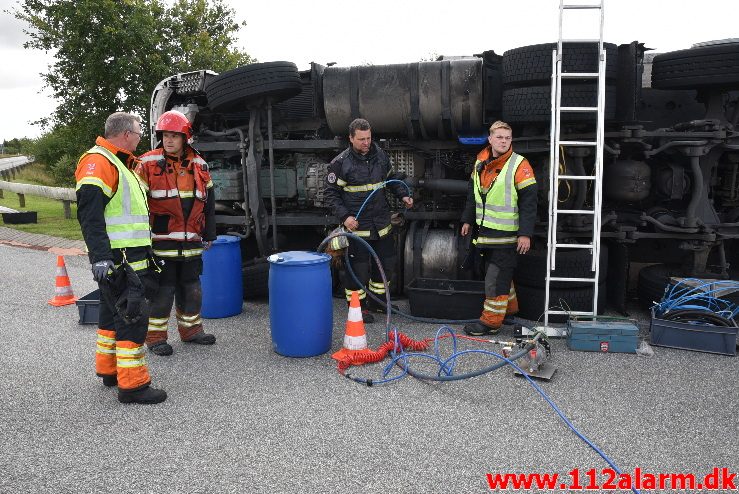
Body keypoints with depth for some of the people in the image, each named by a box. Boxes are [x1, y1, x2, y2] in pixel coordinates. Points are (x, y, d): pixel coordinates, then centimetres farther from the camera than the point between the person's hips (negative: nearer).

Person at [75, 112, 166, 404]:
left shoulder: (117, 164, 20)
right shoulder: (98, 162, -13)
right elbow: (89, 214, -23)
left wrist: (143, 254, 29)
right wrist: (100, 257, -30)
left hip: (131, 258, 11)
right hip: (117, 260, -11)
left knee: (113, 313, 18)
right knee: (133, 317, -9)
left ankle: (109, 370, 31)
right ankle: (132, 384, -3)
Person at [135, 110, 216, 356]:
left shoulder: (199, 165, 9)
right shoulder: (148, 164, -5)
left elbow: (208, 202, 15)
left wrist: (209, 234, 14)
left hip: (191, 241, 5)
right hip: (161, 240, -5)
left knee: (191, 286, 14)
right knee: (162, 288, 0)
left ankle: (191, 329, 30)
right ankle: (155, 336, 14)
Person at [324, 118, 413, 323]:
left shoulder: (380, 156, 6)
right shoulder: (341, 162, -10)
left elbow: (391, 180, 21)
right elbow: (331, 193, -8)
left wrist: (403, 195, 5)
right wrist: (344, 216, -19)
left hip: (381, 222, 6)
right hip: (356, 224, -6)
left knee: (386, 262, 15)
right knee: (357, 267, -1)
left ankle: (377, 301, 34)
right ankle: (357, 306, 16)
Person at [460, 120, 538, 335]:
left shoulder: (519, 165, -12)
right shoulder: (481, 162, 9)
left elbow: (528, 202, -14)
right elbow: (472, 193, 20)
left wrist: (525, 233, -18)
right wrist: (468, 220, 21)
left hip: (507, 234, -7)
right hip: (485, 230, 7)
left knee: (496, 277, -5)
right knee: (497, 272, 19)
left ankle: (491, 321, 4)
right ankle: (510, 308, 37)